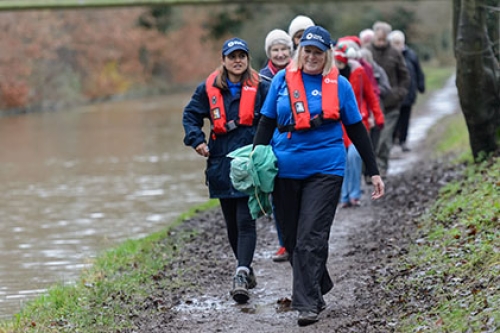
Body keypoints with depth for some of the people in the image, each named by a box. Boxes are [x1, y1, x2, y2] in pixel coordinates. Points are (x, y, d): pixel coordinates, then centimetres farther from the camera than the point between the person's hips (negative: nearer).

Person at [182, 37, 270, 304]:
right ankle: (246, 268, 28)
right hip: (221, 163, 3)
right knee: (232, 222, 11)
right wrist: (197, 140, 0)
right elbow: (191, 115, 15)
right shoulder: (209, 88, 5)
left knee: (245, 220, -12)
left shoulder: (259, 88, 0)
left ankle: (241, 276, -20)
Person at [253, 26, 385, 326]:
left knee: (311, 239, -12)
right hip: (286, 170, 3)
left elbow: (357, 129, 8)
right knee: (293, 240, 10)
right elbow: (267, 123, 10)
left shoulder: (339, 85, 2)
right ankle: (320, 288, 30)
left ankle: (308, 304, -9)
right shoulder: (283, 80, 5)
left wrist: (374, 172, 8)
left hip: (325, 169, -3)